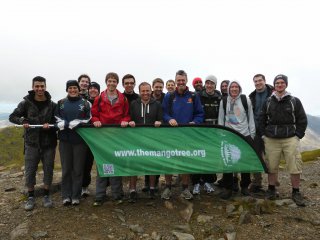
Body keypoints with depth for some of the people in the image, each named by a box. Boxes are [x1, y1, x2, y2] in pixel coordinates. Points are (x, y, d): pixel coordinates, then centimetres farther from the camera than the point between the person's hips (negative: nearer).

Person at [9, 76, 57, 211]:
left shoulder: (52, 104, 1)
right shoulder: (26, 103, 0)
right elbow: (12, 117, 2)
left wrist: (50, 125, -17)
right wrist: (22, 121, -19)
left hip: (48, 143, 1)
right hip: (32, 143, 0)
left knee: (48, 169, 8)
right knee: (30, 170, 5)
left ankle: (46, 196, 24)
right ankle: (31, 197, 21)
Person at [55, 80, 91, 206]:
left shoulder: (85, 103, 5)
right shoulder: (61, 103, 12)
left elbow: (89, 120, -1)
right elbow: (56, 118, 7)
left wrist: (76, 123, -15)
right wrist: (65, 124, -13)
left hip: (80, 139, -1)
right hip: (65, 140, 2)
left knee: (78, 169, 4)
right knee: (66, 168, 6)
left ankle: (76, 196, 14)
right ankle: (66, 196, 15)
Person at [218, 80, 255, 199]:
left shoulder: (246, 100, 2)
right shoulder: (223, 102, 6)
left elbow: (251, 118, 5)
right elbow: (221, 119, 9)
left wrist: (252, 134, 2)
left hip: (245, 135, 0)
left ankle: (245, 186, 23)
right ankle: (227, 188, 13)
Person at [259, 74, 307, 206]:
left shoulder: (294, 101, 6)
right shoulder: (268, 102, 10)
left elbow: (302, 120, 7)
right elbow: (262, 120, 14)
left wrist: (298, 136, -1)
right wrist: (263, 135, 6)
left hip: (290, 139, -1)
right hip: (271, 140, 1)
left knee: (295, 166, -3)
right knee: (271, 166, 5)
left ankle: (296, 193, 13)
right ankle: (271, 190, 22)